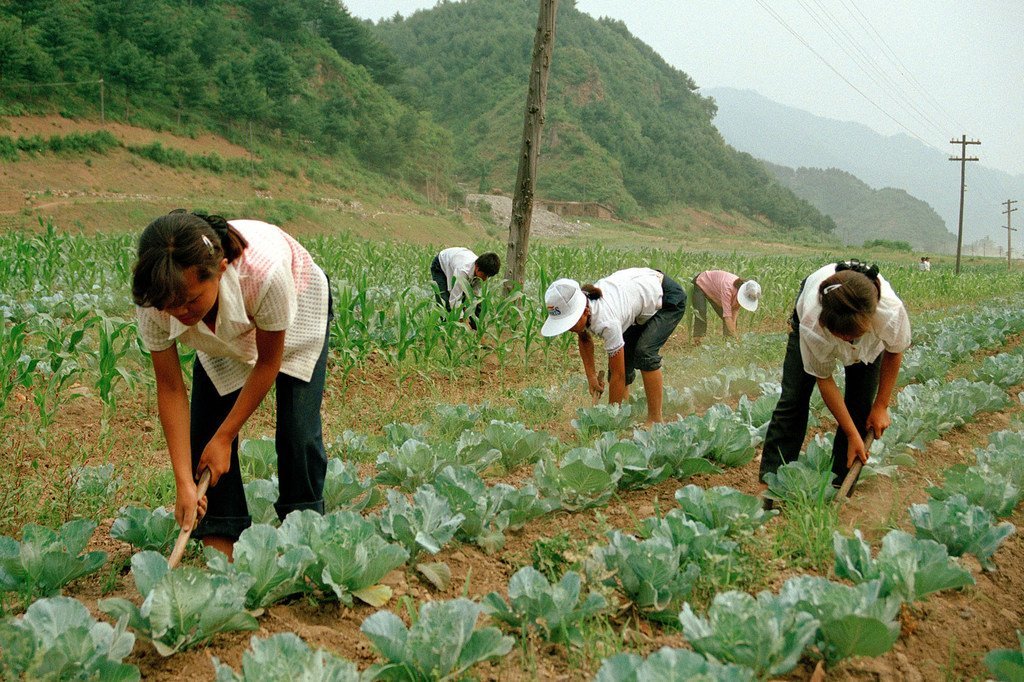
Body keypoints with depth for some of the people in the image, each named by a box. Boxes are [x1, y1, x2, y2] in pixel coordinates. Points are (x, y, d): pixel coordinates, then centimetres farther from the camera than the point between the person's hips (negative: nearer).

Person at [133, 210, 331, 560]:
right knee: (205, 430, -8)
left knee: (297, 430, -11)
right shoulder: (153, 301, -35)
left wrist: (224, 437, -21)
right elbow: (170, 390, -23)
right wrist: (185, 484, -26)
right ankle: (221, 549, 4)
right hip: (222, 333, 3)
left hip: (297, 308, -3)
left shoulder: (266, 272, -46)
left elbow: (268, 363, -27)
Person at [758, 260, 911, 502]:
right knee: (793, 398, -5)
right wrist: (853, 435, -24)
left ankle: (839, 487, 4)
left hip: (871, 339, 1)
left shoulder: (892, 312, -44)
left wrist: (881, 406, -10)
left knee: (860, 406, -6)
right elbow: (824, 379, -28)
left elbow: (894, 352, -17)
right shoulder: (812, 323, -45)